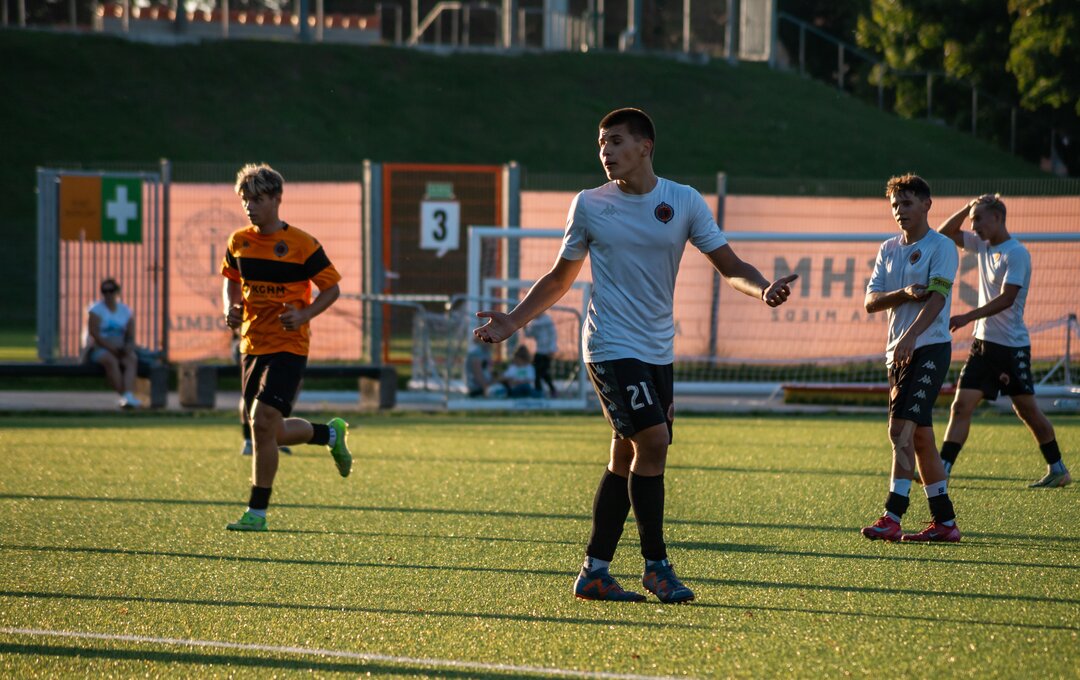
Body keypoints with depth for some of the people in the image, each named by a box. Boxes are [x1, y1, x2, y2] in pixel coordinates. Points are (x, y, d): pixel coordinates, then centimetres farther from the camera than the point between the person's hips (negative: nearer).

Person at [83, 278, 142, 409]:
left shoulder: (125, 311, 13)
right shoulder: (96, 310, -3)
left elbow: (131, 336, 10)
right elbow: (94, 335, -13)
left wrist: (129, 347, -13)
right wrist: (112, 349, -21)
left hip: (119, 350, 4)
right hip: (97, 349, -4)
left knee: (132, 359, -29)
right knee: (111, 360, -38)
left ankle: (129, 395, -48)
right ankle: (121, 395, -42)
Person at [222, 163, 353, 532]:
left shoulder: (301, 245, -10)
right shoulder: (238, 242, 5)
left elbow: (332, 288, -2)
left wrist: (304, 315, -17)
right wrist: (230, 307, 2)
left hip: (288, 346, -6)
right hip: (252, 345, 6)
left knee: (263, 422, -18)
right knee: (272, 433, 10)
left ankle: (257, 512, -9)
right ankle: (331, 433, 40)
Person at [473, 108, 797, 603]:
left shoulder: (683, 202, 2)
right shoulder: (589, 206, 0)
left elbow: (729, 266, 3)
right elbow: (560, 279, 11)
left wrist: (763, 289, -18)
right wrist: (512, 321, 3)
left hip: (657, 351, 4)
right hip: (611, 345, -4)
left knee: (626, 458, 6)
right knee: (652, 441, -16)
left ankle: (594, 572, 13)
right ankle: (656, 565, -6)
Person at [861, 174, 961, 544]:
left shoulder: (941, 247, -4)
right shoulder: (888, 250, 15)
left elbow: (937, 296, -17)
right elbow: (871, 301, 7)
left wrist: (910, 336, -29)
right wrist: (904, 293, -12)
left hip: (930, 347, -8)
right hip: (899, 351, 8)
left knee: (902, 429, -18)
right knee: (919, 436, 9)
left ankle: (892, 517, -22)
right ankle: (945, 522, 14)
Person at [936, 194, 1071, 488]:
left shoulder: (1016, 253, -14)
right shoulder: (983, 245, 10)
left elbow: (1006, 299, -22)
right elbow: (945, 233, 19)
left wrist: (968, 317, -27)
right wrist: (967, 209, 4)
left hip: (1012, 345, -7)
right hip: (984, 343, 7)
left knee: (1028, 410, 4)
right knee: (961, 405, -4)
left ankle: (1058, 470, 17)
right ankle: (941, 470, -9)